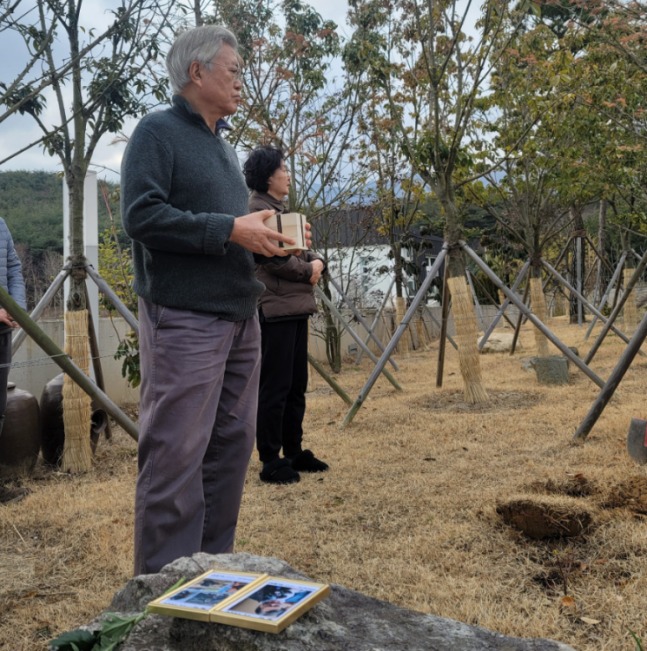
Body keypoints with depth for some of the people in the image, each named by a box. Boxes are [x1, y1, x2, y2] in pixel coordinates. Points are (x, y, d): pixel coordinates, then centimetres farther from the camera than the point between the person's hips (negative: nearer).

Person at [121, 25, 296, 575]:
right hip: (185, 322, -8)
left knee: (232, 447, 11)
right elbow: (142, 215, -17)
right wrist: (230, 229, -18)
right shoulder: (158, 132, -4)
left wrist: (264, 235, 7)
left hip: (241, 319, 9)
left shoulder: (224, 147, 21)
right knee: (177, 458, -6)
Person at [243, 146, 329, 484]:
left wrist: (316, 261, 0)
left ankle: (294, 452, 23)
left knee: (297, 385, 13)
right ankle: (270, 460, 4)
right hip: (274, 309, -10)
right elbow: (273, 258, -18)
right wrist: (308, 271, -5)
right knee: (275, 387, -4)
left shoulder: (280, 208, 21)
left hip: (296, 308, 10)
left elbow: (298, 250, 22)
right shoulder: (256, 208, -9)